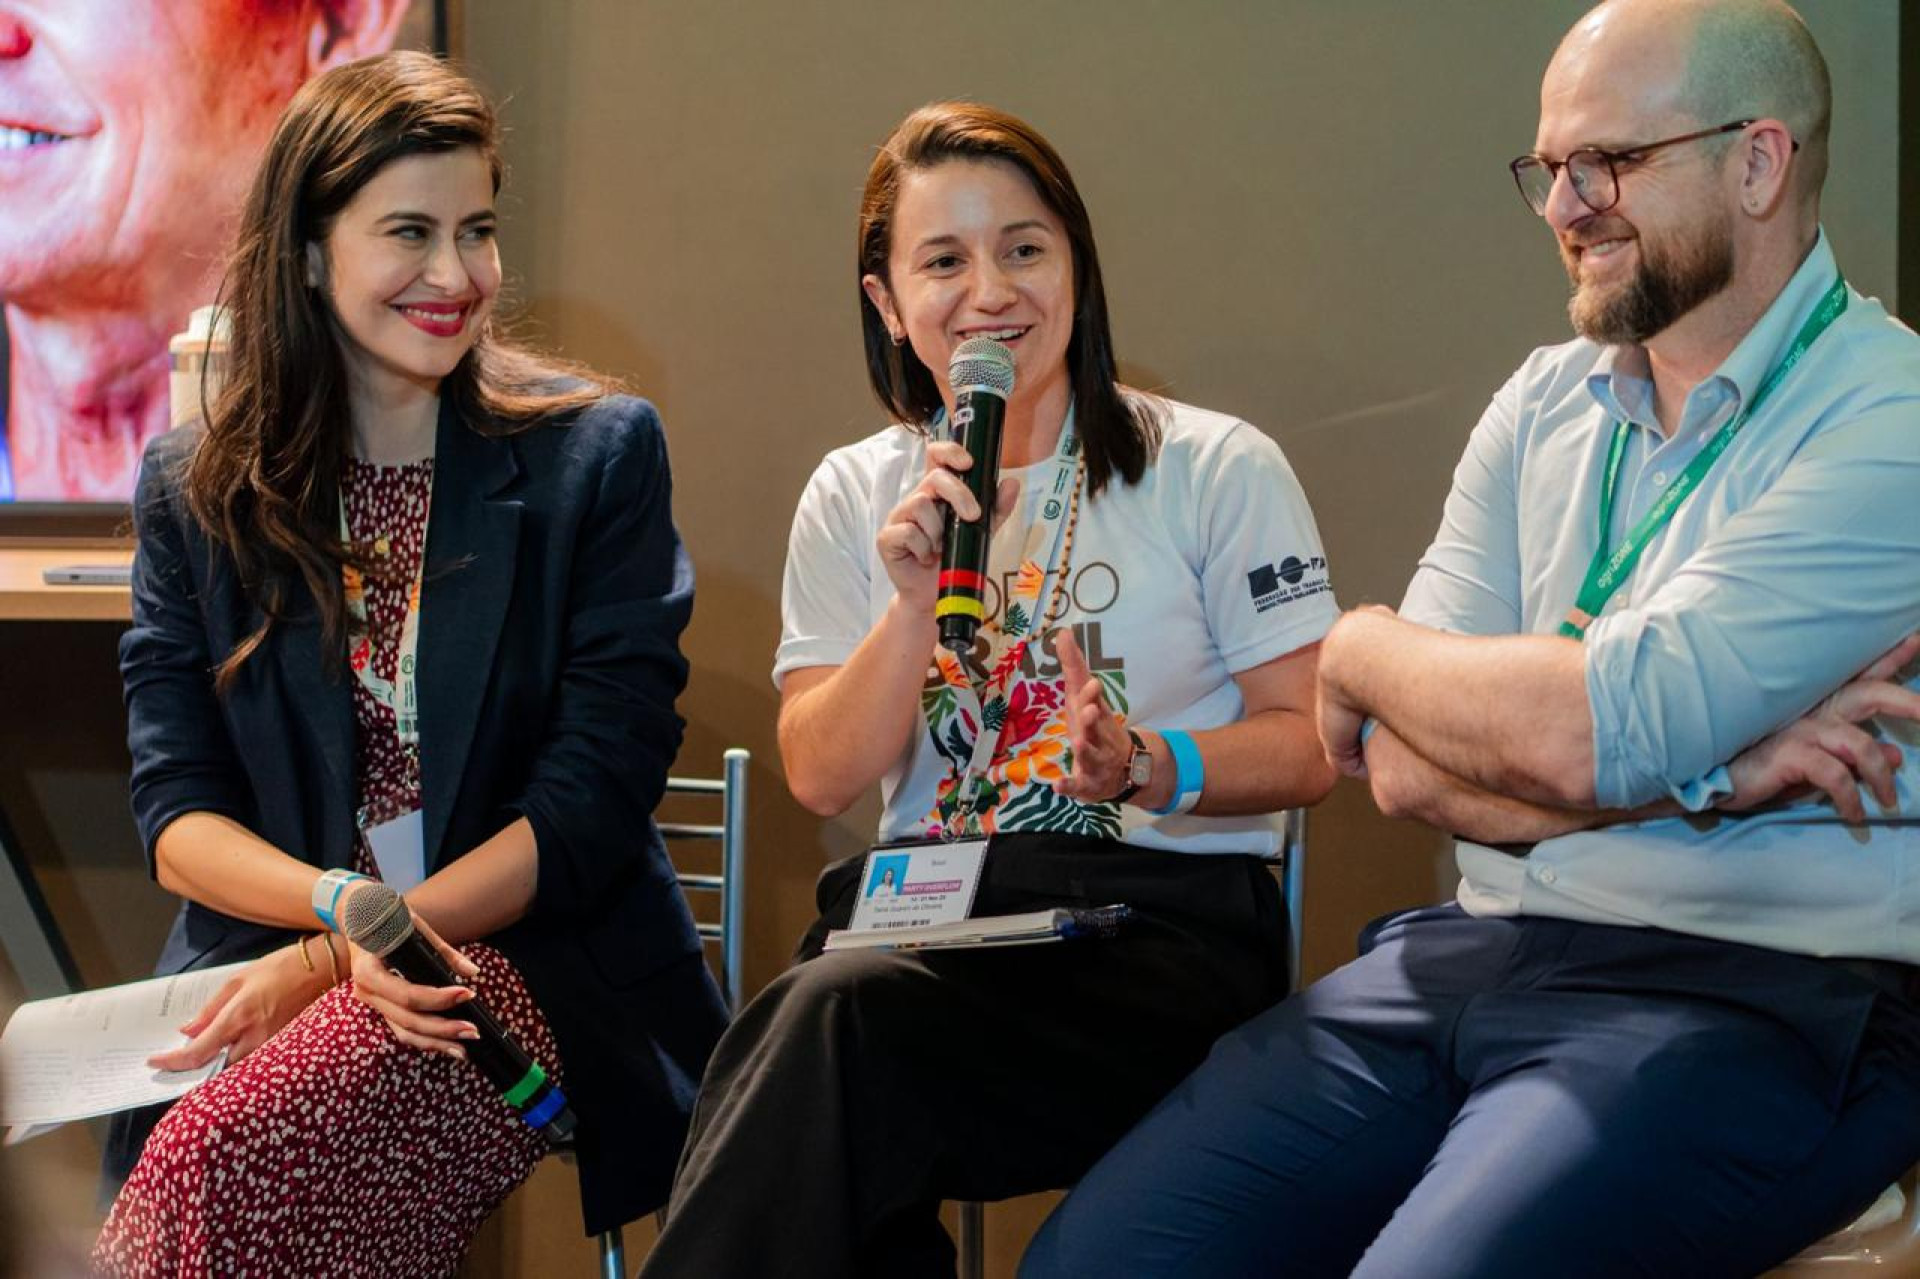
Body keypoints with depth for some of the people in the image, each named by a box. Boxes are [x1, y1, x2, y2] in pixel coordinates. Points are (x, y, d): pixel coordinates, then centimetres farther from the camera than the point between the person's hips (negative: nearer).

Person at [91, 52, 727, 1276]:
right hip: (266, 968, 2)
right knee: (186, 1161, -32)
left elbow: (596, 800, -4)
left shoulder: (598, 453, 3)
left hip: (532, 973, -2)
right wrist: (343, 907, -18)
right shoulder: (194, 489, 10)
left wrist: (323, 964, -14)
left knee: (229, 1152, -31)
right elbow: (177, 815, 5)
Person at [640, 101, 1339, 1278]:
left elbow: (1307, 744, 3)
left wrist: (1150, 769, -17)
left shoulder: (1217, 469, 5)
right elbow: (824, 780, 7)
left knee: (842, 1016, -33)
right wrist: (913, 603, -9)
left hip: (1162, 920, -3)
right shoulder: (854, 497, 14)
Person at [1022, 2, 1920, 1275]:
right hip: (1476, 959, 6)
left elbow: (1587, 732, -19)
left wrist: (1366, 649, 0)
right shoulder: (1540, 408, 13)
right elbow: (1408, 770, 4)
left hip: (1758, 994, -6)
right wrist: (1697, 771, -12)